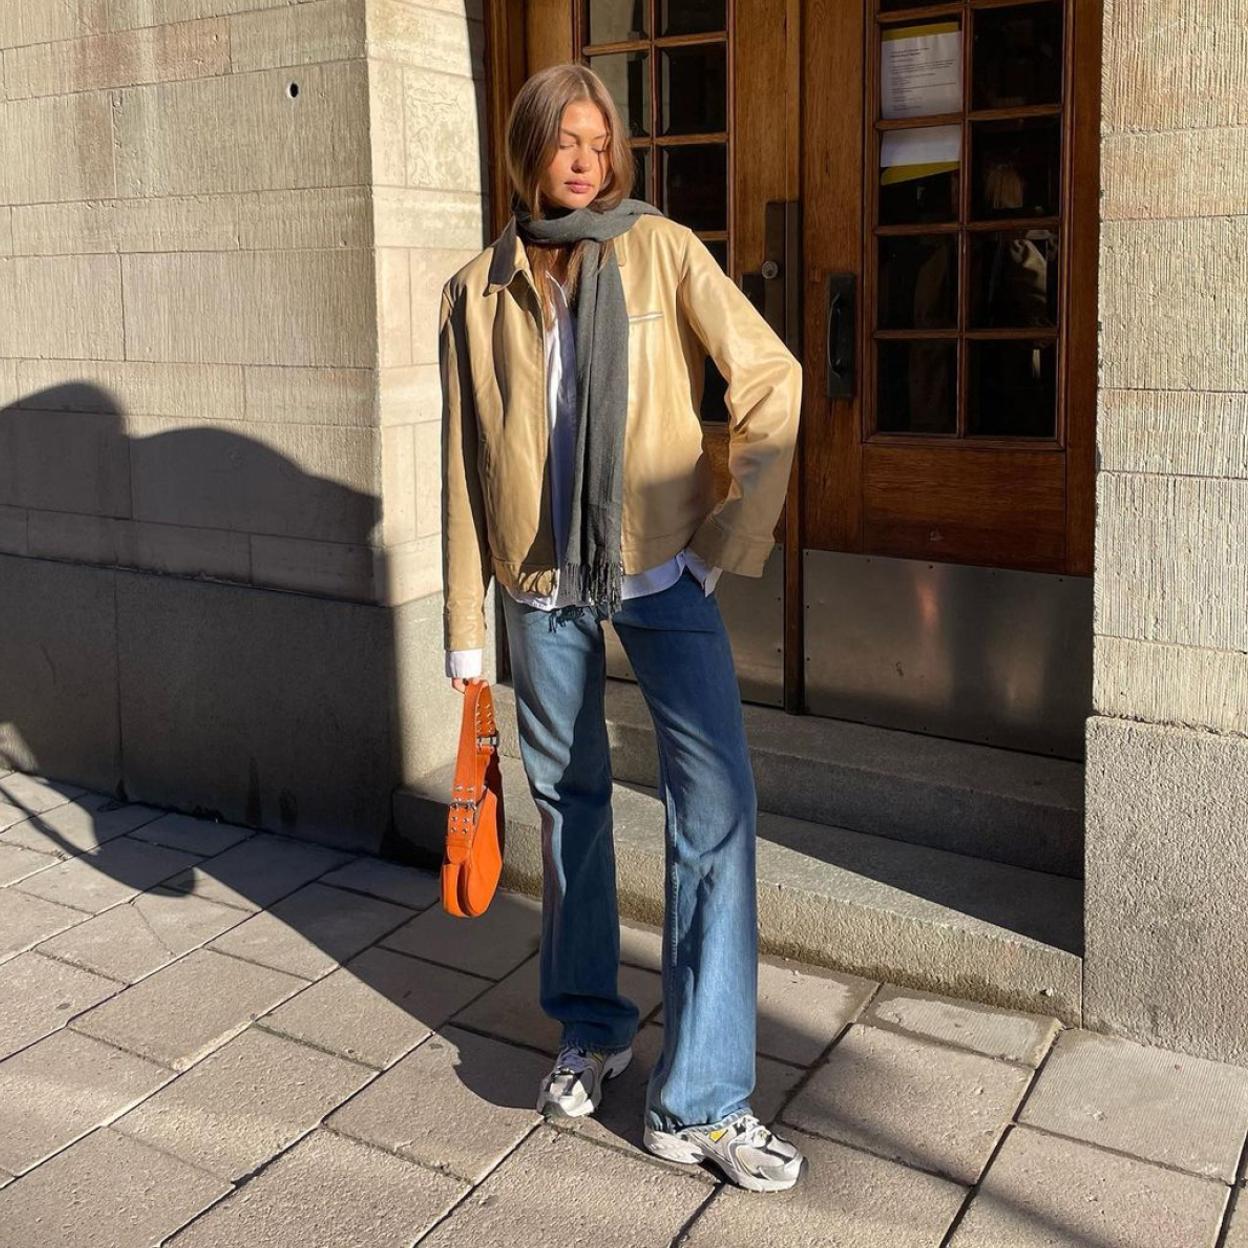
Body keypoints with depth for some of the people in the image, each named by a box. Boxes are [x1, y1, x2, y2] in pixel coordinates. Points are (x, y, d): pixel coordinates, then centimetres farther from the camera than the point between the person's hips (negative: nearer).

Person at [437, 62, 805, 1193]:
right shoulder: (478, 292, 5)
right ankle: (592, 1030, 33)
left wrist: (736, 532, -8)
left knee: (716, 808, -9)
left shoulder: (663, 252, -1)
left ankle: (700, 1100, 1)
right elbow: (465, 466, 6)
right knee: (569, 802, 12)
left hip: (662, 574, -2)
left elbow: (771, 380, -3)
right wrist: (466, 628, 4)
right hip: (542, 588, 2)